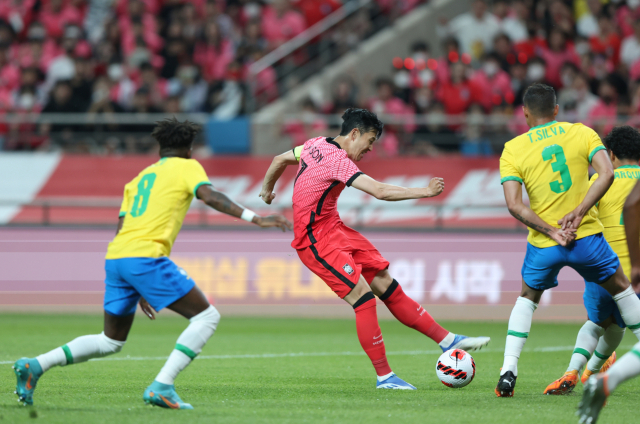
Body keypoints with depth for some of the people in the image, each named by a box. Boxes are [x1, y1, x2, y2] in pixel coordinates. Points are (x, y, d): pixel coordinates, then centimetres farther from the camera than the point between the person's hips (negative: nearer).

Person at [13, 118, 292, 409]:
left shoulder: (139, 178, 29)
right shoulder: (187, 167, 10)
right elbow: (210, 197, -10)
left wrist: (138, 289, 31)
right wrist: (255, 218, -16)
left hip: (114, 257, 7)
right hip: (146, 256, -7)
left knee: (110, 342, 20)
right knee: (206, 317, 0)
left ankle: (35, 366, 8)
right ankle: (161, 387, -11)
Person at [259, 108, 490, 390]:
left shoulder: (317, 144, 8)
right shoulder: (337, 160, -22)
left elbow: (280, 160, 24)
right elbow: (380, 192, -30)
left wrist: (267, 189, 41)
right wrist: (424, 192, -27)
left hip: (334, 229, 10)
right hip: (315, 240, -10)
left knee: (387, 285, 5)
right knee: (363, 296, -18)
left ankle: (447, 340, 3)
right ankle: (384, 376, -14)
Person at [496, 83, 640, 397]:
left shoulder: (513, 149, -1)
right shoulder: (582, 133, 1)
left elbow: (514, 205, -11)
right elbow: (606, 174, -13)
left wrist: (551, 231, -12)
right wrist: (578, 213, -15)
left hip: (543, 244, 1)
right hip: (586, 236, 0)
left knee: (527, 298, 24)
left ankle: (508, 372, 11)